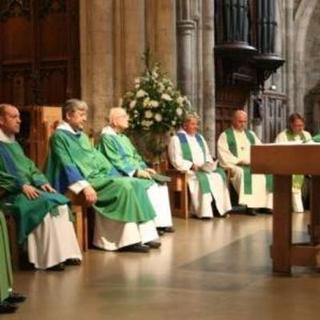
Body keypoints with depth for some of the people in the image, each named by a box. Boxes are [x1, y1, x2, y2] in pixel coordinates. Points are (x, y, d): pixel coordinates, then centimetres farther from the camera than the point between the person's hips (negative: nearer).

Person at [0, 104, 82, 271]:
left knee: (61, 204, -14)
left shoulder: (14, 143, 23)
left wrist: (41, 182, 2)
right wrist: (21, 185, -22)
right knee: (45, 206, -30)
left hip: (29, 188, 8)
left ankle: (65, 252, -16)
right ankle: (50, 258, -25)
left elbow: (28, 166, 21)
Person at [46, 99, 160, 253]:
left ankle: (144, 234, -15)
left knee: (136, 184, -10)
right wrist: (85, 186, -28)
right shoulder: (59, 136, -5)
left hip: (100, 176, 9)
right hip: (86, 179, -9)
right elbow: (67, 166, -16)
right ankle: (130, 239, -24)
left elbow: (97, 158, 23)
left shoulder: (82, 136, 22)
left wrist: (117, 176, 12)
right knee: (124, 187, -27)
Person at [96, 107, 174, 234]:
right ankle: (154, 223, -21)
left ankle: (163, 221, -10)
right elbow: (116, 161, -18)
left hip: (135, 173, 9)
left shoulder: (123, 138, 21)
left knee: (161, 184, -7)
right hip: (122, 176, -9)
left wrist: (144, 168, 3)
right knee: (149, 185, -27)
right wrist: (136, 171, -23)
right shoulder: (107, 138, -8)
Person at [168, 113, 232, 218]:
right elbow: (176, 160, -10)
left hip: (205, 169, 7)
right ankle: (204, 212, -32)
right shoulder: (176, 139, -2)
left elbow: (207, 155, 22)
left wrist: (209, 164, -1)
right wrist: (192, 166, -21)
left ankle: (219, 208, -20)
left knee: (220, 174, -19)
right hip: (187, 170, -6)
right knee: (202, 178, -34)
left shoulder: (199, 137, 20)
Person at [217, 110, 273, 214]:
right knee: (244, 173, -37)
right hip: (235, 166, -5)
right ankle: (249, 205, -37)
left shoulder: (251, 134, 21)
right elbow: (224, 156, -5)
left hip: (253, 165, 5)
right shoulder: (225, 136, 5)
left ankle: (266, 204, -22)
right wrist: (240, 160, -17)